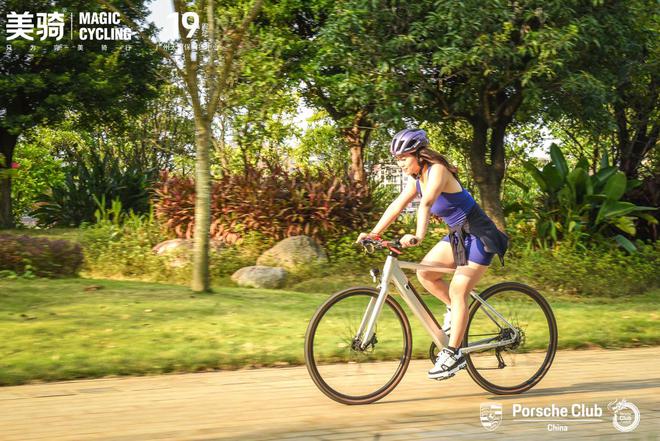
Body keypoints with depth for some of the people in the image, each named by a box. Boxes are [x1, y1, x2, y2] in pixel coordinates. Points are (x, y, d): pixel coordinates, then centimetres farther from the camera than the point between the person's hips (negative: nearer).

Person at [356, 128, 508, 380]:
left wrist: (419, 236, -50)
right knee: (424, 272, -4)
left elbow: (426, 204, -37)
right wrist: (373, 233, -6)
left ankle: (453, 355, -8)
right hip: (458, 236, 8)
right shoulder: (416, 178, 5)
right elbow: (397, 206, 3)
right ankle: (455, 310, 16)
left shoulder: (437, 170, -22)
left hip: (479, 237, -8)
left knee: (457, 292, -12)